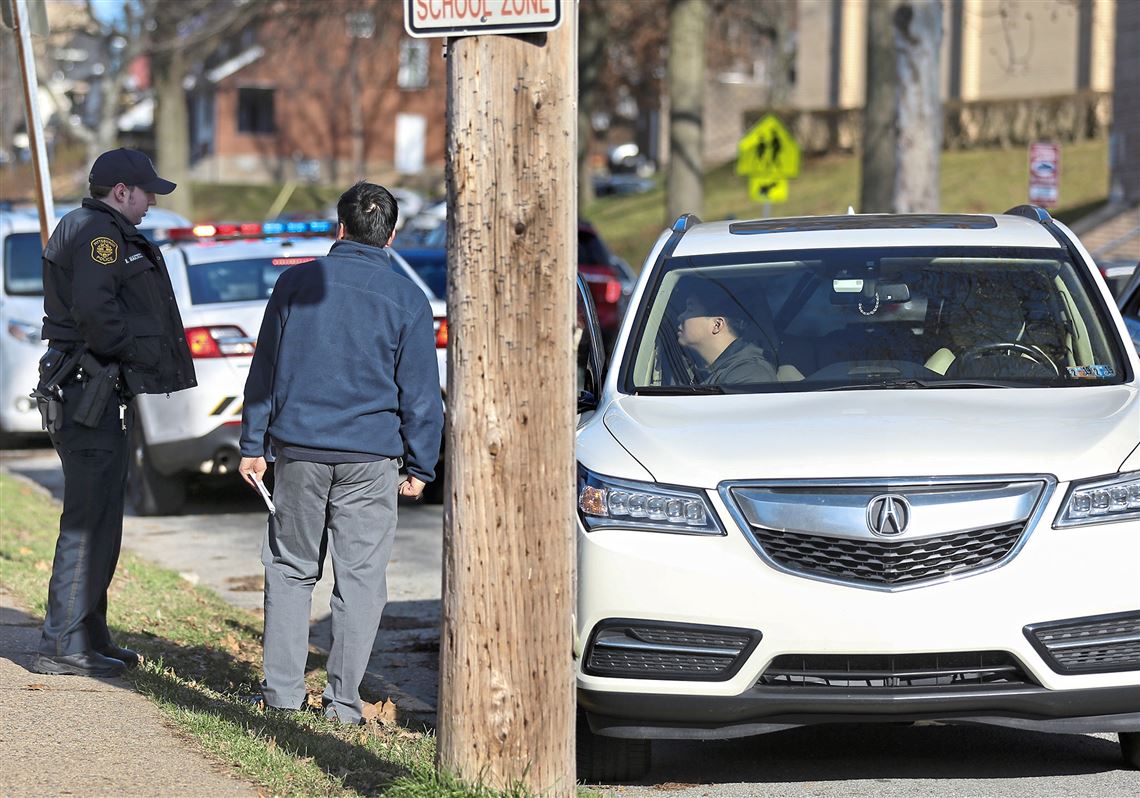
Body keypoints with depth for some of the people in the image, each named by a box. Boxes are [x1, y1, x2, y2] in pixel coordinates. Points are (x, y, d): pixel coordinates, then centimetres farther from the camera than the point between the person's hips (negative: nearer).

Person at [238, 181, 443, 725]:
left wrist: (254, 445, 13)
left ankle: (282, 689, 10)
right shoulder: (406, 299, -1)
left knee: (291, 569, 12)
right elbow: (420, 393, 1)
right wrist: (420, 468, 9)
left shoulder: (298, 283, 3)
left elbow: (264, 370, 6)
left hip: (299, 449, 1)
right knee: (360, 577, 4)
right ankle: (343, 700, 4)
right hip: (369, 456, -1)